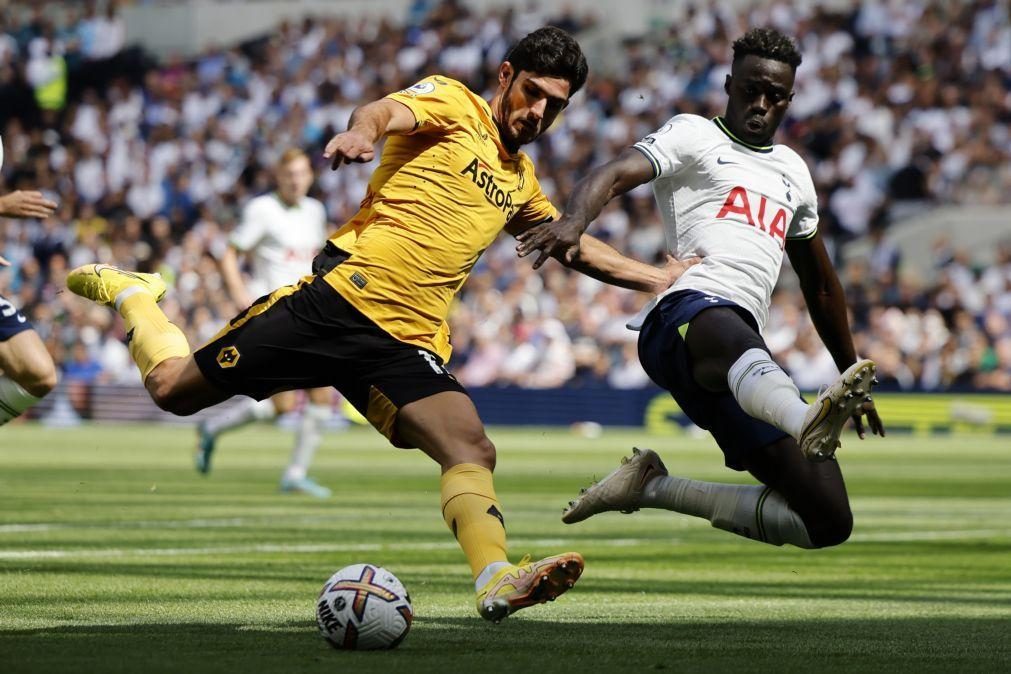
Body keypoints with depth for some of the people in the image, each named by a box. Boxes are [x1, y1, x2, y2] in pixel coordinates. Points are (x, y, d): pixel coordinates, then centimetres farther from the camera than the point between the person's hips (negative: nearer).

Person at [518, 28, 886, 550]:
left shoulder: (793, 172, 31)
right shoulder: (694, 136, 13)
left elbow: (820, 285, 42)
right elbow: (616, 175, -6)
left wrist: (850, 371, 45)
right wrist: (573, 222, -28)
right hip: (686, 310, -7)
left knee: (829, 521, -5)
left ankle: (654, 488, 6)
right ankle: (805, 421, -80)